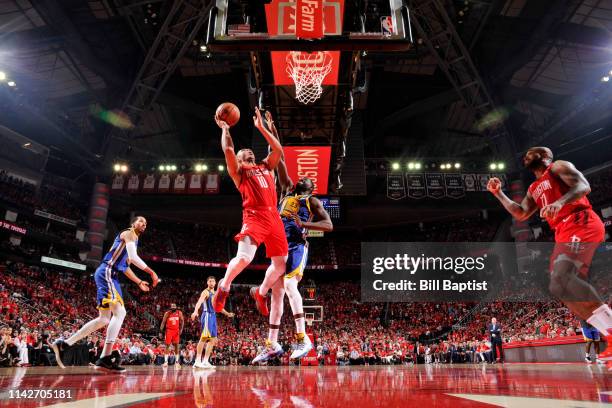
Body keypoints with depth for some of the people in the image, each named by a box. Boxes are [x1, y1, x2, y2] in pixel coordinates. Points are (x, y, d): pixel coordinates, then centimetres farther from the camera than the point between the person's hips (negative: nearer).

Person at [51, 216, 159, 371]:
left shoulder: (132, 239, 27)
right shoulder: (129, 233, -2)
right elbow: (133, 257, -18)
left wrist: (139, 282, 30)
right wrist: (152, 272, -17)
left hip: (110, 275, 10)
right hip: (106, 272, -10)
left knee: (104, 319, 11)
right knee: (120, 312, -17)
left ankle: (64, 344, 16)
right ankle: (106, 357, -20)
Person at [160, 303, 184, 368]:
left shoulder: (179, 313, -1)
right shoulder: (167, 313, -6)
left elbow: (182, 321, 5)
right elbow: (163, 322, -4)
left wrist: (181, 329, -8)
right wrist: (160, 332, -8)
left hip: (176, 331, 2)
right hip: (169, 330, -2)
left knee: (177, 345, 0)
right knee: (167, 345, -4)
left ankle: (176, 362, 6)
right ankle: (166, 361, 2)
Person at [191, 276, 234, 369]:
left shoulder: (215, 294, 20)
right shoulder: (205, 292, -5)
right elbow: (199, 302, -25)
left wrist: (227, 313, 39)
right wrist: (195, 311, -43)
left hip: (213, 316, 9)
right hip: (207, 315, -9)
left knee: (213, 339, 7)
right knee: (204, 337, -16)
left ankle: (205, 361, 10)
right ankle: (198, 361, -14)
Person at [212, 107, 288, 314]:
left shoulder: (266, 167, 28)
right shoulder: (238, 171, 13)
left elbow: (278, 149, 20)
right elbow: (228, 150, -1)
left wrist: (261, 127, 25)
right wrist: (225, 129, 14)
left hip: (273, 216, 5)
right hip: (254, 216, -5)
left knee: (281, 264, 5)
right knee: (244, 257, -24)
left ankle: (261, 293, 30)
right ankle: (223, 287, 5)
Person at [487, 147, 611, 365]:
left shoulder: (558, 166, 8)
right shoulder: (534, 189, 30)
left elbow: (584, 186, -8)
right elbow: (521, 214, 28)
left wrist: (560, 202, -27)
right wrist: (498, 193, 25)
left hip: (581, 225, -9)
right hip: (564, 234, 9)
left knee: (561, 279, -28)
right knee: (564, 287, -1)